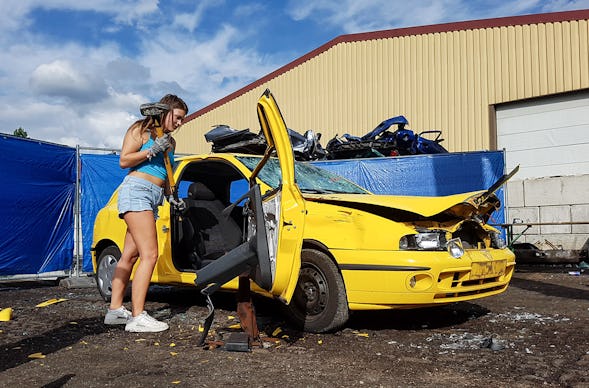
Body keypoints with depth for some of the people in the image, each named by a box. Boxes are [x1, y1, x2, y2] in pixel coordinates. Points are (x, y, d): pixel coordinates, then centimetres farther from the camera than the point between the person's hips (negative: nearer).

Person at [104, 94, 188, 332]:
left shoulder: (170, 142, 22)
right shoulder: (142, 130, 1)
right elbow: (124, 161, -6)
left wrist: (170, 197, 17)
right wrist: (152, 150, -13)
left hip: (153, 197, 8)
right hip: (137, 190, -8)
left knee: (130, 255, 8)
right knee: (149, 254, -17)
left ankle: (115, 310, 13)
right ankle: (137, 317, -18)